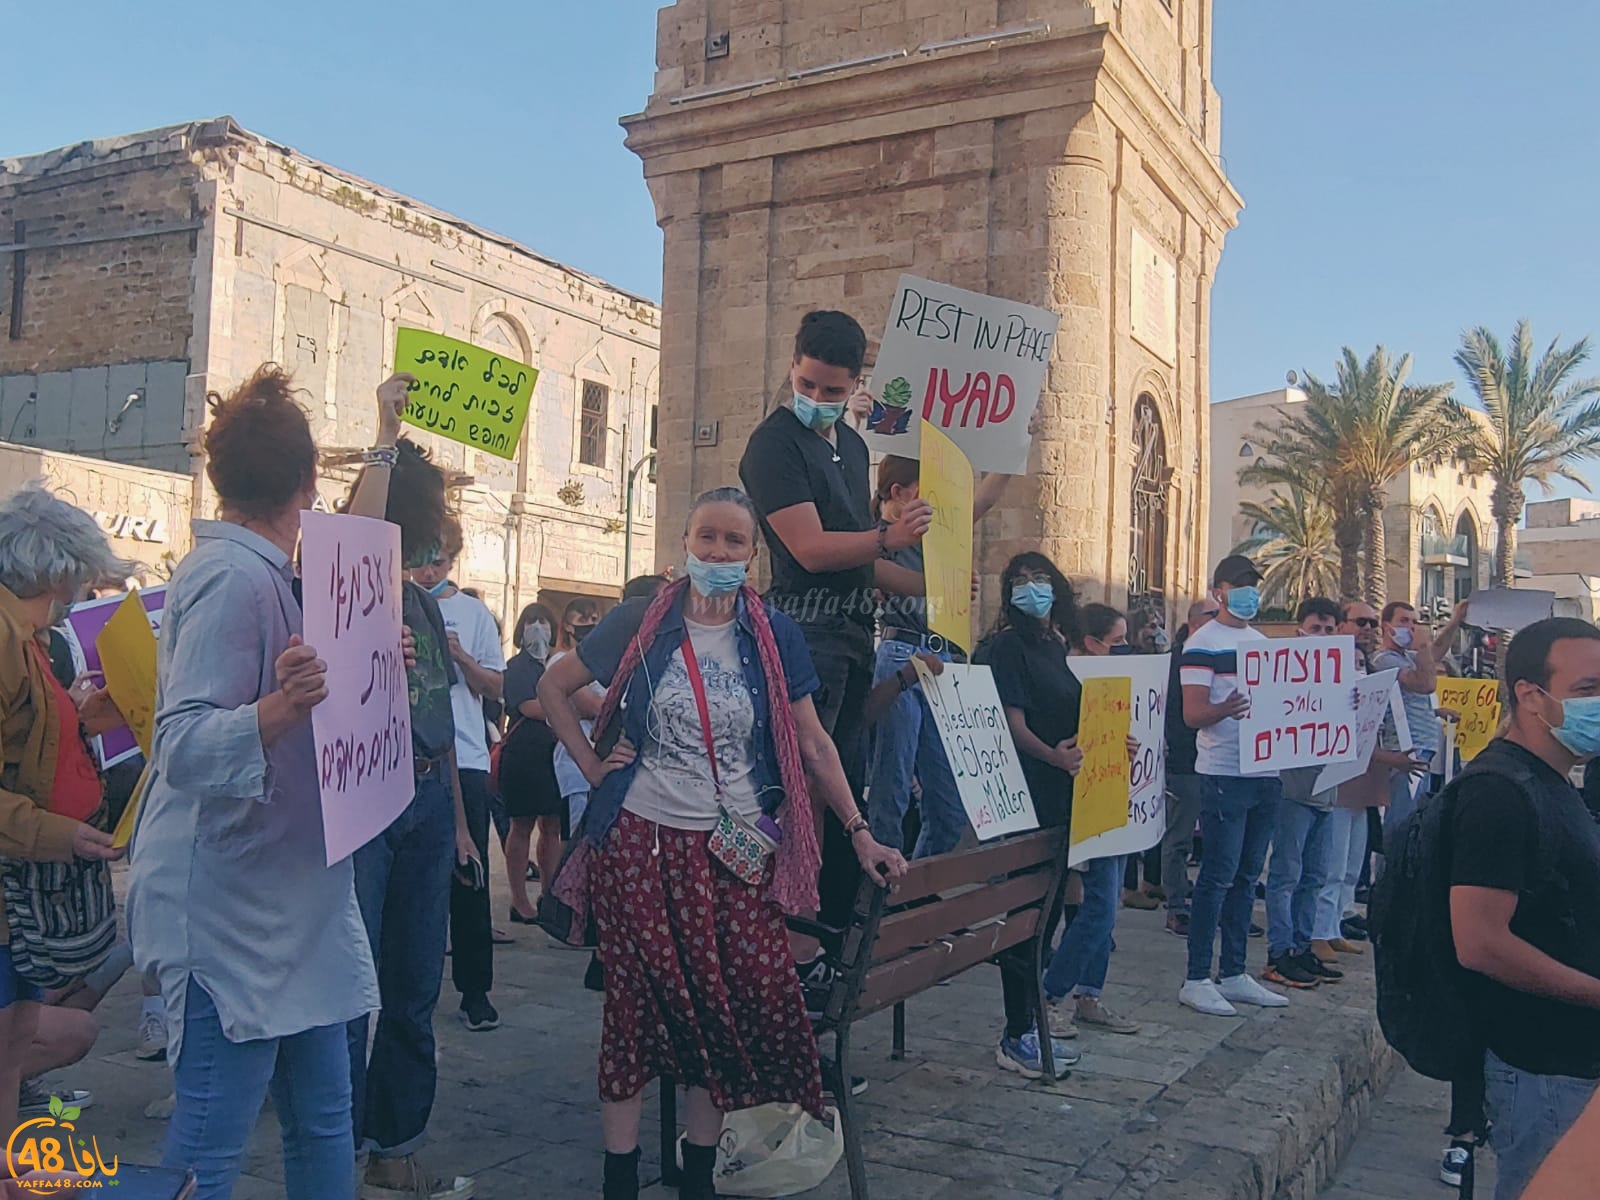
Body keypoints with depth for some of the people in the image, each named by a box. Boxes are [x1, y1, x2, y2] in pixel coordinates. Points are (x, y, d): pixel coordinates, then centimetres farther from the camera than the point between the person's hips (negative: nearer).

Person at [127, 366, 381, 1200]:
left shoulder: (254, 572, 12)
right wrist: (278, 706, -41)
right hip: (228, 906, -10)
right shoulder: (234, 577, -18)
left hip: (285, 900, 10)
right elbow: (184, 747, -25)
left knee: (322, 1115, 16)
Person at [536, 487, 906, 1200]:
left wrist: (859, 832, 0)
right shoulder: (639, 625, 0)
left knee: (730, 1011, 1)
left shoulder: (773, 637, 3)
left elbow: (812, 744, 5)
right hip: (640, 846, -1)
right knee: (638, 1007, 5)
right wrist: (592, 767, 1)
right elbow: (553, 688, 10)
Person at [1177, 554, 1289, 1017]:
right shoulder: (1203, 644, -6)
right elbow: (1192, 714, -14)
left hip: (1265, 772, 7)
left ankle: (1235, 974, 19)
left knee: (1247, 876, 11)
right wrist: (1226, 710, -34)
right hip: (1224, 775, -7)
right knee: (1218, 875, -6)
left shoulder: (1263, 641, 17)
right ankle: (1196, 979, 2)